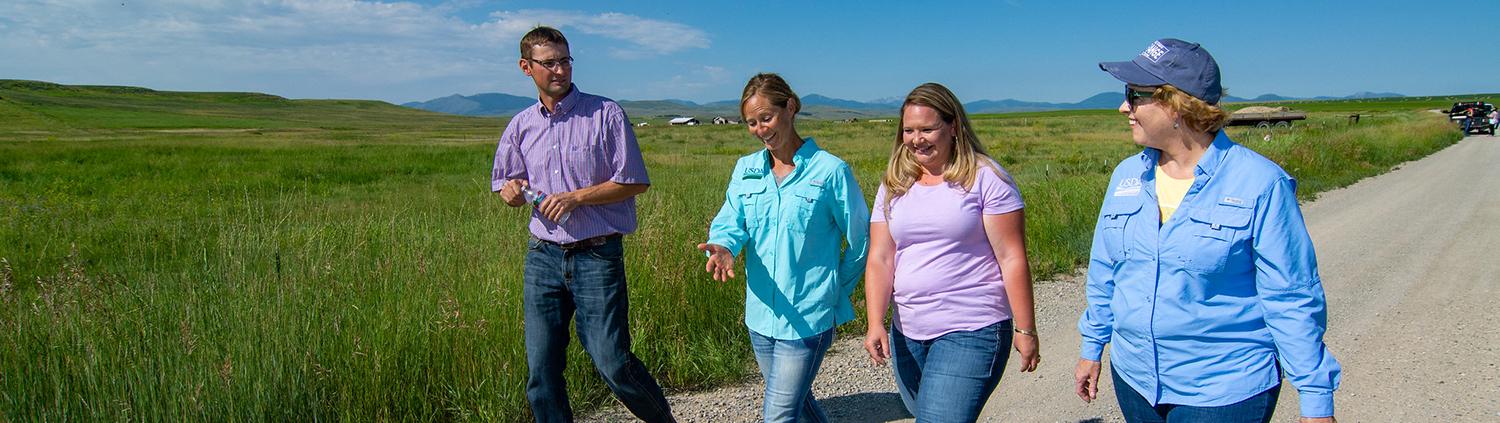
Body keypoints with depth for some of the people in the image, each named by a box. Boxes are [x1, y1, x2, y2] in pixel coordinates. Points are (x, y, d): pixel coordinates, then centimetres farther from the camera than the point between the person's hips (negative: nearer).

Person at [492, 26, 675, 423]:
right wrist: (511, 191, -4)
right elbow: (506, 184, 20)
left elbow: (634, 182, -5)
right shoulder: (521, 126, 10)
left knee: (612, 362, -4)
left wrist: (576, 197, -14)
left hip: (597, 256, -4)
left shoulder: (606, 114, -3)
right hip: (542, 256, 4)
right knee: (540, 371, 6)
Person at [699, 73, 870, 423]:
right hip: (761, 314, 5)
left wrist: (835, 292, 4)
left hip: (807, 318, -5)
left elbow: (861, 241, -1)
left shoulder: (830, 170, -9)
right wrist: (722, 247, -26)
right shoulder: (745, 169, 6)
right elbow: (730, 222, -3)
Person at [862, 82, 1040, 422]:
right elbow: (879, 259, 2)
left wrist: (1025, 330, -8)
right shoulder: (893, 186, 8)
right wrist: (875, 323, -10)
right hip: (906, 334, 6)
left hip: (972, 332, -6)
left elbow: (1012, 259, -7)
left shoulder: (985, 178, -6)